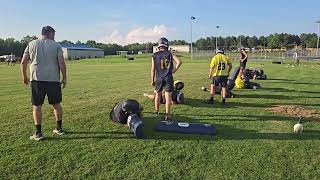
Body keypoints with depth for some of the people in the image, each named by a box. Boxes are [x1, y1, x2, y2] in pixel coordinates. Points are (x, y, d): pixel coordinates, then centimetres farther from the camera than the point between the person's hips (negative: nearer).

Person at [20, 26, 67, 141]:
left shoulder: (32, 44, 11)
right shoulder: (56, 45, 5)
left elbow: (23, 62, 6)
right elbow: (61, 63, -5)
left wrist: (24, 76, 16)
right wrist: (64, 78, 2)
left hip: (37, 79, 1)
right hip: (53, 79, 0)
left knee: (37, 106, 6)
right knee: (56, 104, 12)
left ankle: (38, 133, 6)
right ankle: (59, 129, 21)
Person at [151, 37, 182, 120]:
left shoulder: (155, 55, 1)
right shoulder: (170, 54, -1)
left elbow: (153, 70, 1)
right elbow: (179, 62, -14)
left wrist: (152, 80, 9)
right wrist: (174, 70, 0)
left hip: (159, 78, 2)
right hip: (168, 78, -1)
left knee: (158, 95, 19)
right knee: (168, 96, 0)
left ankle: (156, 111, 34)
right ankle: (167, 115, -1)